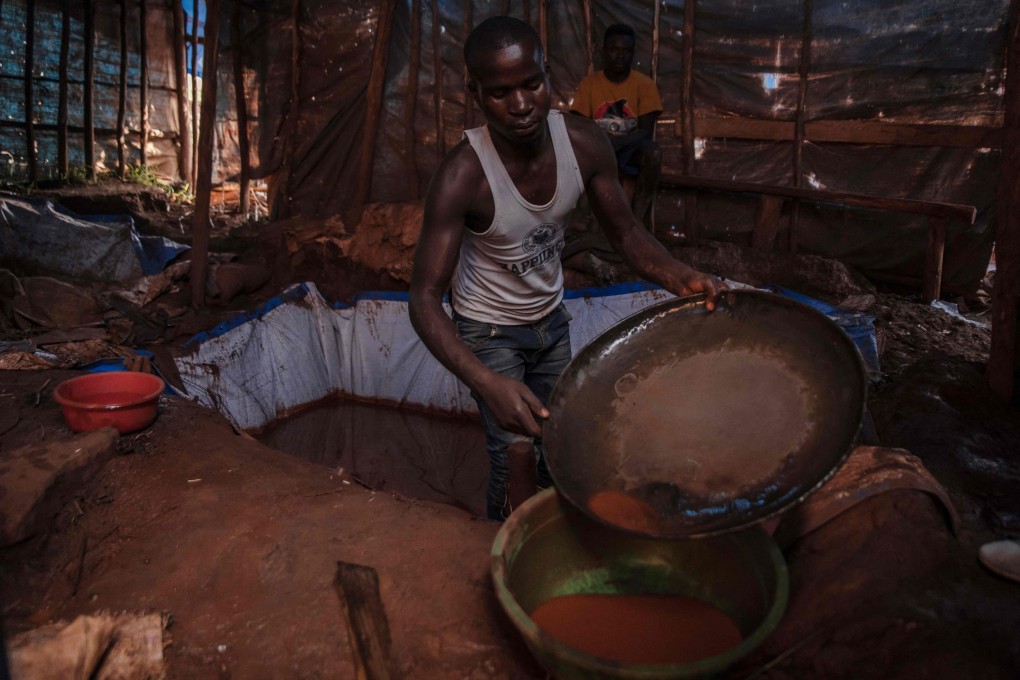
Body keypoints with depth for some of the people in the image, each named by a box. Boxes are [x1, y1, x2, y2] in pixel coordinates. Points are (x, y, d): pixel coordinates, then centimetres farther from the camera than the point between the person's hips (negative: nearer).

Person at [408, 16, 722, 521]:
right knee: (517, 453, -13)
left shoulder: (583, 144, -19)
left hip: (551, 318, 5)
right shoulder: (462, 176, -32)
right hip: (489, 330, -5)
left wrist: (679, 277, -30)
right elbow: (425, 298, -33)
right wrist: (487, 383, -49)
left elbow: (625, 232, -8)